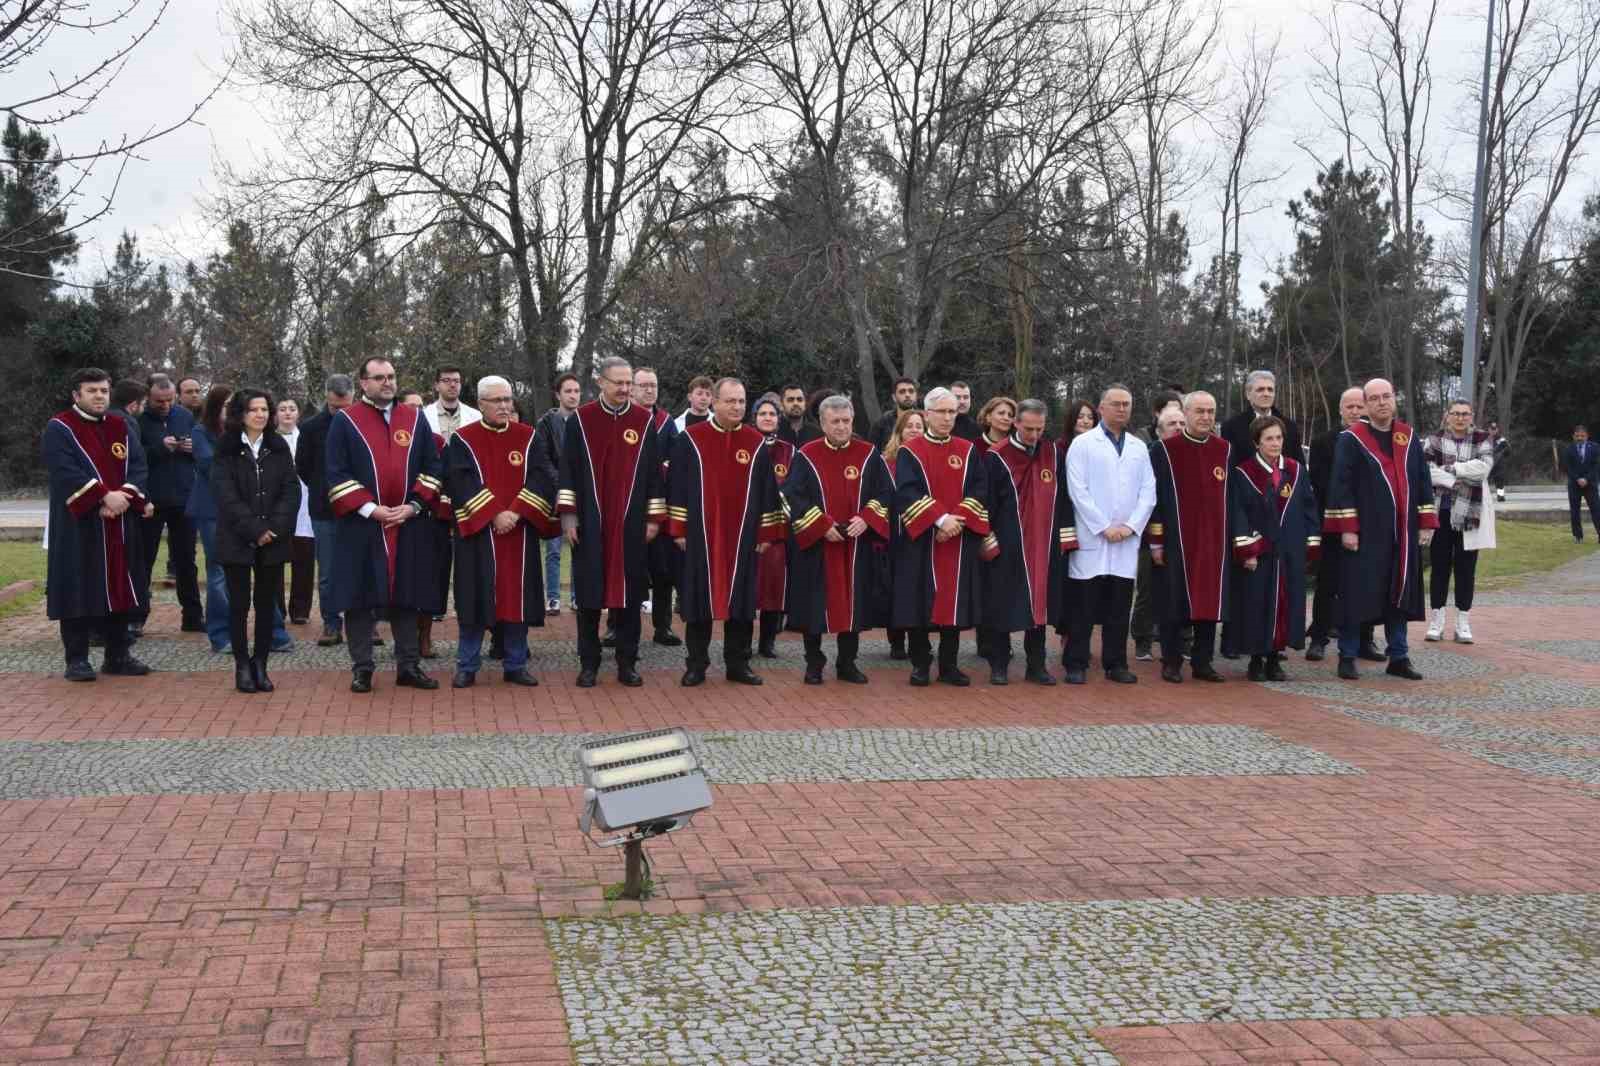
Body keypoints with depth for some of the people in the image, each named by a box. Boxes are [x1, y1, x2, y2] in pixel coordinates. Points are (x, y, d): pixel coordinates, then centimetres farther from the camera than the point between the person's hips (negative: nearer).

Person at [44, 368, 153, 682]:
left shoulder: (121, 428, 12)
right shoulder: (59, 429, -5)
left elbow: (138, 466, 2)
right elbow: (65, 471, -17)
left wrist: (124, 497, -16)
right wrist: (104, 497, -24)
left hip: (119, 525, 5)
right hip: (78, 526, -5)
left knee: (118, 588, 8)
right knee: (79, 590, -3)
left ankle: (118, 654, 15)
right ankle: (76, 659, 3)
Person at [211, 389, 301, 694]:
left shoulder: (278, 448, 8)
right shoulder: (226, 449, -1)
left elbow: (291, 491, 2)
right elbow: (226, 495, -9)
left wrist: (275, 528, -11)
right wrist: (255, 530, -16)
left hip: (274, 540, 3)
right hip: (237, 540, -2)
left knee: (267, 604, 5)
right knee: (239, 605, 2)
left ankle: (260, 664, 12)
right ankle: (242, 665, 10)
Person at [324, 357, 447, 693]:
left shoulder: (416, 419, 9)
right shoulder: (345, 422, 1)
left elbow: (431, 467, 8)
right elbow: (336, 473, -3)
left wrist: (414, 505, -6)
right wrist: (369, 508, -13)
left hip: (408, 525, 2)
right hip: (361, 527, -2)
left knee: (406, 596, 7)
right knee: (360, 596, 1)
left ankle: (409, 666, 14)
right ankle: (361, 668, 9)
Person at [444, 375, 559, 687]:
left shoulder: (528, 437, 6)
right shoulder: (463, 440, 0)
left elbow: (542, 477, -3)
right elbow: (463, 484, -10)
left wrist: (516, 512, -15)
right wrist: (494, 515, -18)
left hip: (520, 533, 2)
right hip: (478, 532, -2)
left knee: (517, 598, 4)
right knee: (476, 598, -1)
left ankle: (515, 666, 13)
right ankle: (467, 667, 8)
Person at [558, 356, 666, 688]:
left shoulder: (645, 421, 3)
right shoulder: (580, 420, 0)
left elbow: (654, 472, 5)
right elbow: (568, 469, 1)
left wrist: (654, 518, 2)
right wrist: (567, 514, -6)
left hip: (631, 524, 1)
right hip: (590, 523, -1)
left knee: (629, 592, 4)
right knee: (589, 593, 3)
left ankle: (627, 664, 13)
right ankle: (588, 664, 11)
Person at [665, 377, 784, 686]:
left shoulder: (757, 443, 5)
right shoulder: (690, 440, 0)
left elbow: (767, 492, 7)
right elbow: (677, 487, 1)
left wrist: (767, 533, 3)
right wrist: (678, 529, -4)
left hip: (743, 538, 2)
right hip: (700, 536, -1)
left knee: (740, 600, 5)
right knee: (700, 599, 3)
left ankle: (738, 664, 14)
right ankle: (696, 665, 11)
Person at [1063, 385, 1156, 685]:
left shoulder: (1139, 448, 14)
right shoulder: (1082, 444, 1)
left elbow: (1148, 492, 9)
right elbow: (1078, 491, -7)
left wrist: (1131, 525, -6)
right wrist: (1104, 527, -11)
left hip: (1127, 540, 4)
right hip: (1091, 538, -4)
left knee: (1119, 606, 6)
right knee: (1083, 606, -2)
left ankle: (1116, 664, 14)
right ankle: (1076, 665, 4)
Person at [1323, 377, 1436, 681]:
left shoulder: (1409, 438, 10)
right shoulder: (1351, 439, -4)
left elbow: (1422, 482, 13)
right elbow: (1341, 485, -8)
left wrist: (1426, 523, 6)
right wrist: (1347, 528, -14)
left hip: (1402, 534, 5)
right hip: (1365, 533, -4)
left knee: (1398, 595, 10)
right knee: (1357, 595, -1)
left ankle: (1398, 657, 17)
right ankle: (1347, 658, 8)